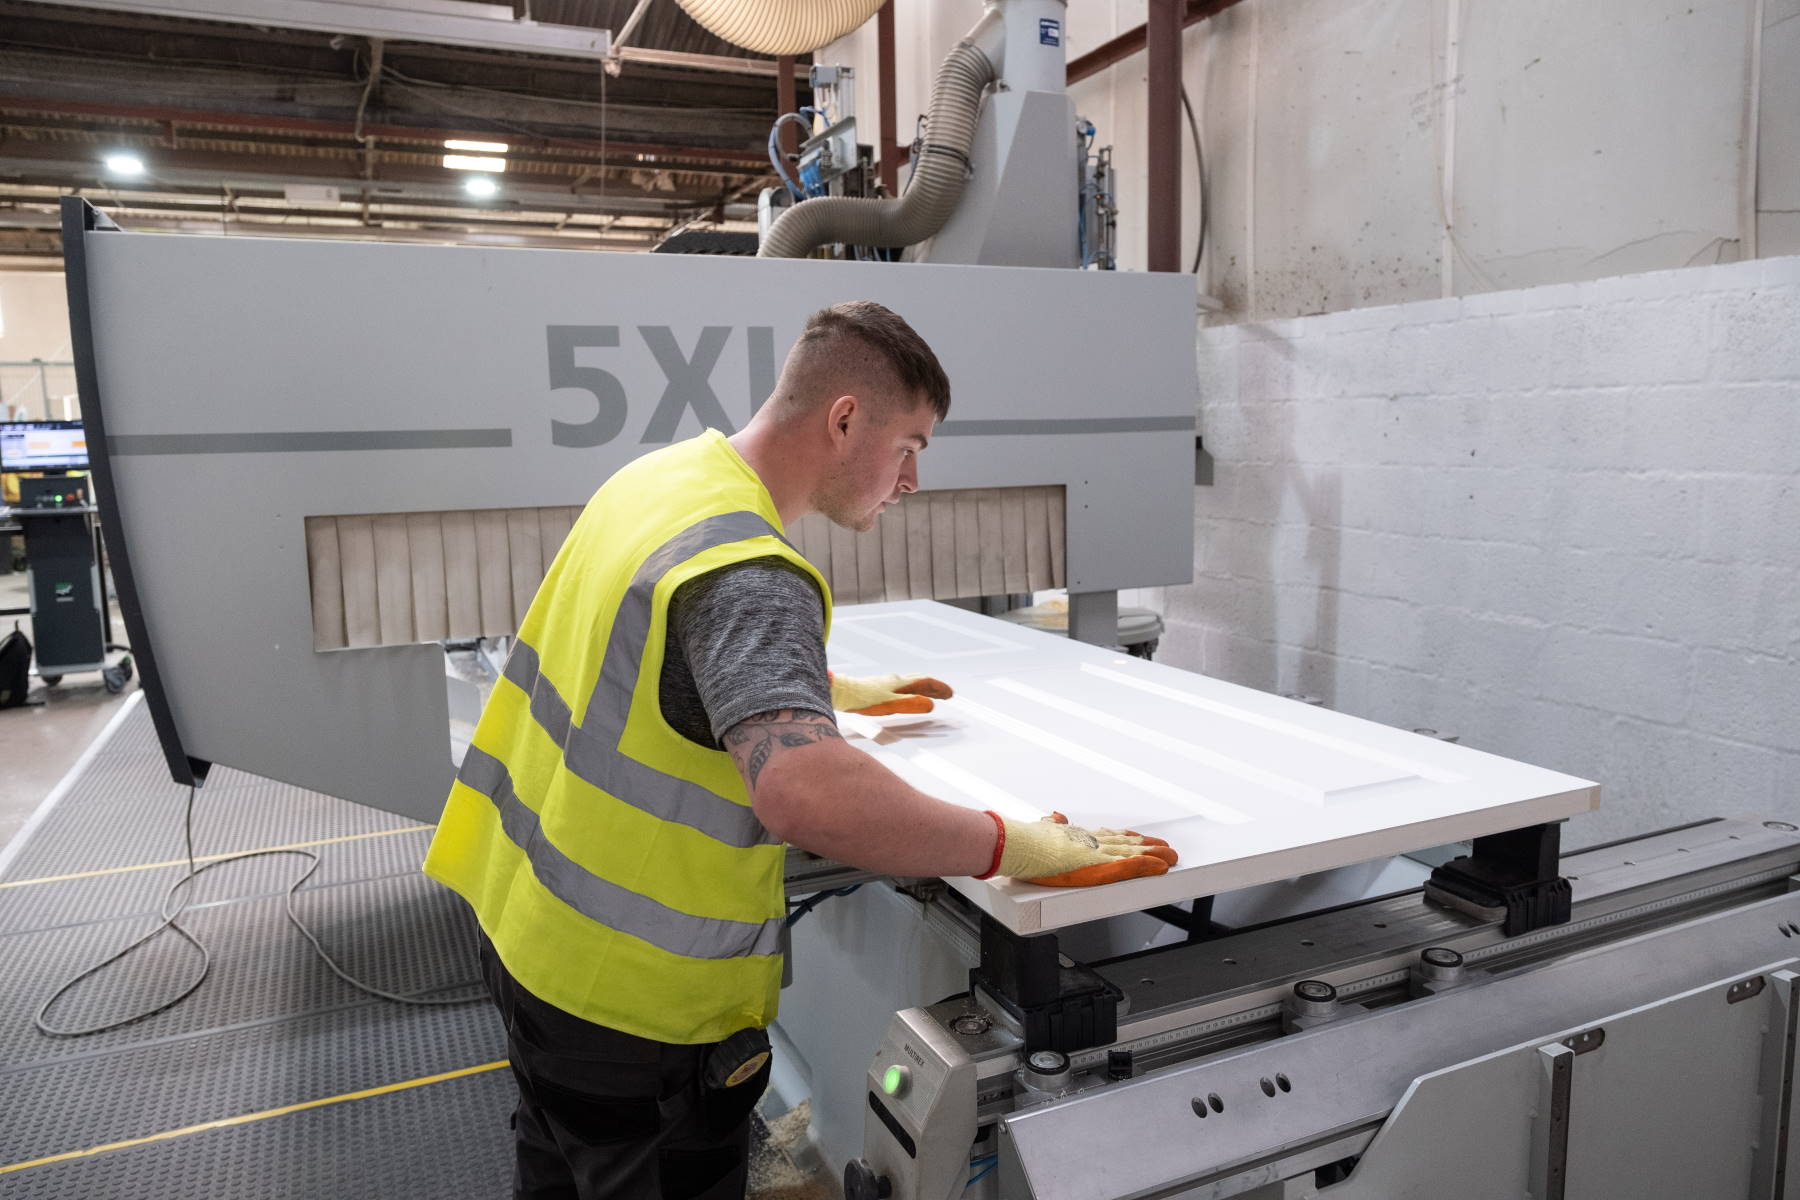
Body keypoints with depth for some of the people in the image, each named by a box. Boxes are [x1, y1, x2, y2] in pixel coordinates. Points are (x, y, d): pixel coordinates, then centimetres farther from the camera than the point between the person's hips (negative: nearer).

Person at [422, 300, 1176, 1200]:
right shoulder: (748, 570, -28)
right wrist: (1019, 848, -33)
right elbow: (806, 794, -44)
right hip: (626, 998, -9)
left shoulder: (662, 475, 2)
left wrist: (841, 692, 27)